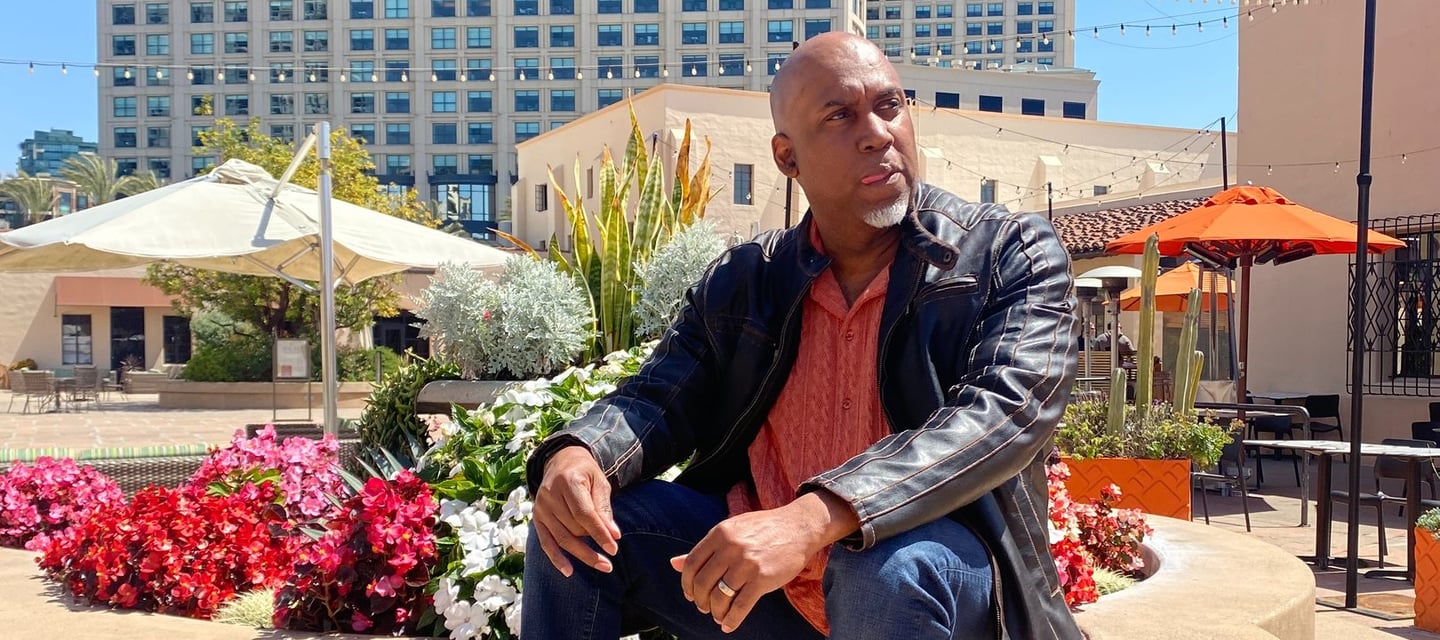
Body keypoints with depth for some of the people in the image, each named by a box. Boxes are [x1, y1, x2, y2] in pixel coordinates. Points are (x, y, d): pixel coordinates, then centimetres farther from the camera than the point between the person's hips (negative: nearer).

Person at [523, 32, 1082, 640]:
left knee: (891, 569, -37)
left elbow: (1007, 408, -22)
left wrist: (814, 519, -36)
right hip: (755, 567, 4)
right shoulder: (742, 279, 5)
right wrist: (577, 455, -23)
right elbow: (663, 394, 4)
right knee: (574, 521, -10)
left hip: (942, 567, -3)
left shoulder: (1015, 253, -7)